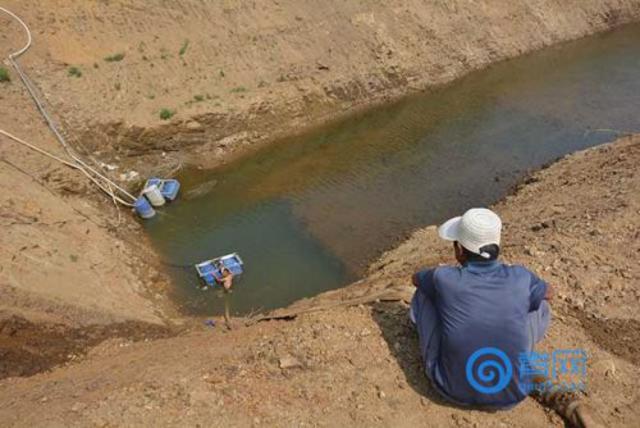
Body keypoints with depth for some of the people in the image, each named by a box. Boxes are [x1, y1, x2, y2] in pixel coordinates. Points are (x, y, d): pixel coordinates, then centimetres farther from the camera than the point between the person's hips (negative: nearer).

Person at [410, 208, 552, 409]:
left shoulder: (444, 278, -16)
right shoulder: (520, 277, -12)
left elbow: (416, 278, 9)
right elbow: (547, 293, 14)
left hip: (453, 389, -1)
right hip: (510, 394, 1)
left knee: (423, 293, 9)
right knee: (540, 307, 16)